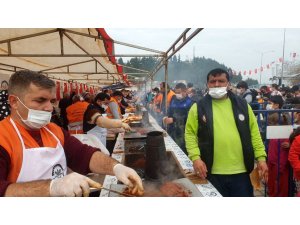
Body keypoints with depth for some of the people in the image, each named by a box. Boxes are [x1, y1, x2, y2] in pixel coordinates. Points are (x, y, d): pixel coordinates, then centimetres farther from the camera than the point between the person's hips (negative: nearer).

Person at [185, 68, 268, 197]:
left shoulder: (242, 105, 6)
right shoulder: (199, 107, 0)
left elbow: (254, 132, 8)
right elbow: (190, 134, -1)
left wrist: (261, 157, 2)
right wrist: (195, 157, -13)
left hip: (241, 171, 2)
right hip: (213, 173, -1)